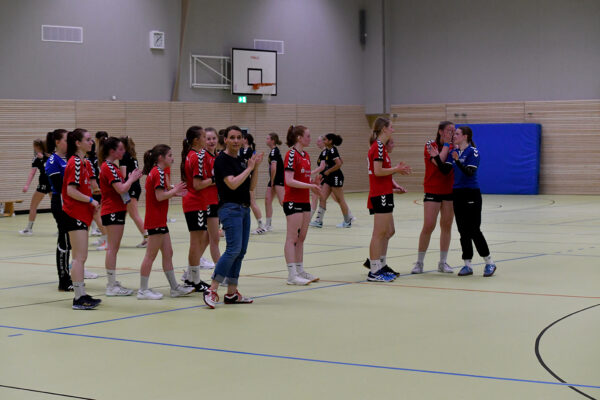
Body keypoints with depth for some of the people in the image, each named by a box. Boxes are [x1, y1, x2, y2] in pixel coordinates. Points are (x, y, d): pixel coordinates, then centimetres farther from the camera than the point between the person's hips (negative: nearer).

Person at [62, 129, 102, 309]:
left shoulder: (85, 163, 14)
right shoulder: (75, 163, -15)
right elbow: (71, 190, -21)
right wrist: (91, 200, -15)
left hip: (83, 213, 10)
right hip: (75, 214, -10)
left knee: (80, 257, 12)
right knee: (80, 257, -11)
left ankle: (81, 295, 17)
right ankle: (79, 298, -11)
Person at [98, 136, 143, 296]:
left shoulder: (111, 166, 17)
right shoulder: (108, 167, -15)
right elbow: (121, 189, -21)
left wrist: (131, 179, 8)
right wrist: (132, 179, -6)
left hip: (116, 210, 10)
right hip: (112, 211, -10)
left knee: (114, 248, 12)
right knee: (113, 248, -8)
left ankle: (113, 283, 16)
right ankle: (112, 286, -7)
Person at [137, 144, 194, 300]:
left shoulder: (157, 172, 16)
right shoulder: (158, 173, -15)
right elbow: (160, 196, -22)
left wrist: (174, 192, 11)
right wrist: (174, 190, -8)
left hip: (160, 220, 10)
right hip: (155, 221, -10)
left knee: (168, 253, 12)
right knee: (151, 255, -4)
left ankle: (175, 287, 17)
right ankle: (143, 290, 1)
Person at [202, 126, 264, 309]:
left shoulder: (241, 160, 15)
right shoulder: (222, 160, -10)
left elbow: (251, 186, 13)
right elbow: (232, 183, -20)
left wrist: (256, 167, 1)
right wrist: (249, 168, -11)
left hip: (244, 208, 9)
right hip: (230, 208, -9)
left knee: (240, 251, 6)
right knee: (234, 249, -18)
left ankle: (232, 293, 10)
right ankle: (212, 290, -15)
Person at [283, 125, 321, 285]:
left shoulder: (306, 156, 13)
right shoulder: (291, 154, -13)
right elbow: (289, 181, -20)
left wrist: (313, 184, 3)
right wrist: (309, 186, -21)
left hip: (304, 201, 9)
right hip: (293, 201, -9)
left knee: (301, 237, 12)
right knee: (292, 238, -7)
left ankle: (300, 271, 18)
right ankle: (292, 275, -6)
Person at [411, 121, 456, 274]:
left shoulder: (453, 147, 8)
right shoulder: (430, 145, -6)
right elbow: (439, 162, -21)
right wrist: (446, 144, -14)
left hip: (449, 192, 5)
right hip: (433, 191, -5)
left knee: (446, 226, 6)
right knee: (428, 226, -8)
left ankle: (443, 262, 15)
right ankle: (419, 262, 4)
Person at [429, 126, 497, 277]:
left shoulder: (473, 151, -9)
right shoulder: (454, 152, 11)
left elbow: (470, 172, -20)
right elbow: (445, 170, 5)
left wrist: (458, 161, -33)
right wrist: (436, 157, -7)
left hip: (471, 195, -7)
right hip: (457, 194, 7)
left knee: (474, 230, -6)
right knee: (463, 232, 6)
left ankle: (489, 263, 6)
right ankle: (467, 265, 10)